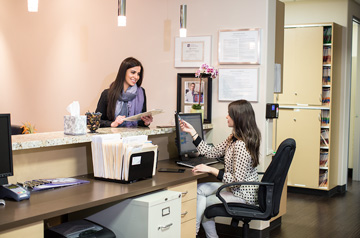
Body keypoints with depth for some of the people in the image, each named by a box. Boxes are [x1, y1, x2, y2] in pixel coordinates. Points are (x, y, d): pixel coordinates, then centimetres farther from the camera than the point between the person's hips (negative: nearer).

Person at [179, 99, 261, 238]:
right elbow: (211, 153, 8)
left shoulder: (240, 145, -27)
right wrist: (192, 132, 7)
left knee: (201, 203, 0)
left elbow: (238, 179, -27)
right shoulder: (234, 138, 5)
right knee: (199, 189, -1)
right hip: (236, 188, 9)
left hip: (243, 195, -9)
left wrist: (211, 170, -21)